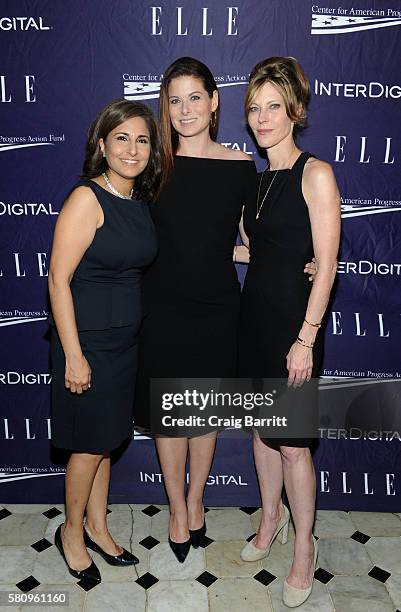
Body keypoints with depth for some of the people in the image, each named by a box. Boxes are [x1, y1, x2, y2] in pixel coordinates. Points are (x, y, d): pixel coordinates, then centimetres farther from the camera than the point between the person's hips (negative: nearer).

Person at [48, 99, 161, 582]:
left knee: (107, 438, 18)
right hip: (88, 341, -7)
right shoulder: (86, 198, -16)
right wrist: (73, 355, -19)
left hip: (125, 339, 7)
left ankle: (97, 527, 38)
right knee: (90, 444, 8)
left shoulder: (142, 201, 6)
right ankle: (71, 532, 34)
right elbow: (59, 279, -18)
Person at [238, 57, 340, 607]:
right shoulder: (259, 178, 12)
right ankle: (271, 520, 37)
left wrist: (306, 338, -18)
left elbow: (326, 265, -15)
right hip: (255, 314, 7)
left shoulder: (315, 174, -10)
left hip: (292, 322, -7)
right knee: (262, 427, 17)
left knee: (292, 442, 2)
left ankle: (304, 548, 23)